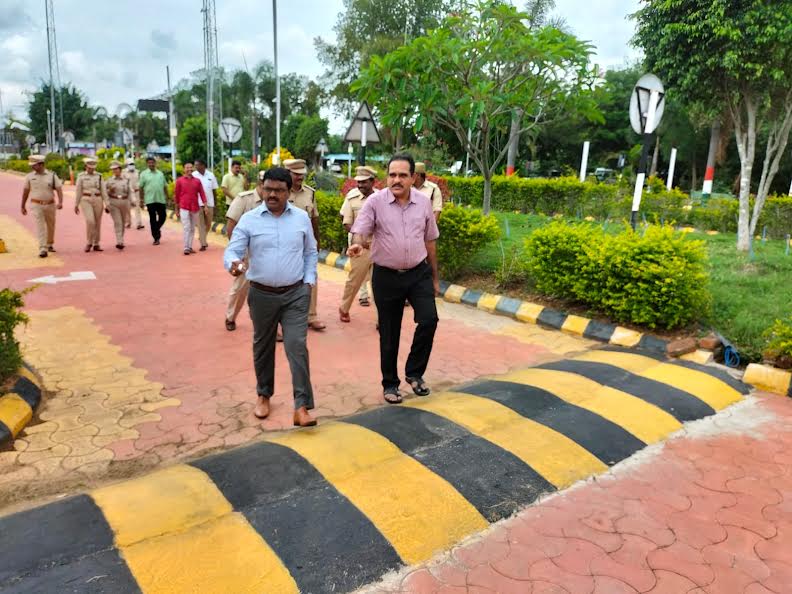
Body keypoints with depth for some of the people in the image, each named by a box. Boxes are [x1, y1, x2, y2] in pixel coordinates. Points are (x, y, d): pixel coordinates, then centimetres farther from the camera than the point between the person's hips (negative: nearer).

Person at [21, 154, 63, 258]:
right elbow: (25, 191, 8)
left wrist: (60, 202, -24)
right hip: (36, 205, -1)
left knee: (50, 226, 14)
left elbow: (59, 189, -8)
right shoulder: (29, 176, 1)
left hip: (50, 205, 1)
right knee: (40, 227, -11)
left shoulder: (52, 175, -2)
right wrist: (23, 206, 11)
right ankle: (43, 249, -17)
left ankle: (49, 245, 36)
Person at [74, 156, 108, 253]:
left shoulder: (99, 176, 6)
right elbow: (78, 191, 4)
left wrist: (107, 204, -4)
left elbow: (103, 191, 3)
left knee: (97, 223, 4)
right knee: (90, 221, -19)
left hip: (98, 200, 2)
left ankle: (96, 245, 14)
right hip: (86, 200, -2)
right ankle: (89, 243, -2)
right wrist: (76, 205, 5)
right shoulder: (81, 176, 2)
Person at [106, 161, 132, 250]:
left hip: (124, 201, 1)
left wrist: (131, 201, -11)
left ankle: (120, 240, 28)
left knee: (123, 222, 11)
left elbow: (130, 191, 2)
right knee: (117, 222, -12)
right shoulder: (109, 180, 6)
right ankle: (119, 242, -19)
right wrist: (110, 190, -11)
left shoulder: (127, 179, 5)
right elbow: (106, 193, 10)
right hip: (113, 202, -1)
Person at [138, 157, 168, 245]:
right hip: (150, 200, -3)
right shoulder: (144, 174, 2)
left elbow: (165, 186, 14)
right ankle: (156, 238, 6)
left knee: (163, 216, 3)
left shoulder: (160, 174, 12)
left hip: (161, 199, 3)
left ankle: (156, 229, 30)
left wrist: (166, 198, 9)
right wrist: (141, 199, -3)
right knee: (153, 219, 0)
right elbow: (140, 187, 1)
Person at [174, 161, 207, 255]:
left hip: (195, 208, 3)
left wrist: (205, 205, -5)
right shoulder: (179, 181, 1)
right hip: (184, 208, -3)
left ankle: (190, 247, 16)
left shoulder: (197, 181, 6)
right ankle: (186, 248, -4)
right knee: (186, 228, -7)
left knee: (192, 228, 8)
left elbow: (202, 193, 5)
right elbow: (176, 195, 5)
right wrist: (177, 210, 5)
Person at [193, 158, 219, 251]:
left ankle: (202, 238, 34)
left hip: (209, 203, 2)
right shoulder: (193, 175, -3)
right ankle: (203, 244, 4)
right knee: (201, 224, -1)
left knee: (208, 224, 10)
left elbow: (214, 190, 8)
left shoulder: (211, 175, 3)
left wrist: (215, 204, 6)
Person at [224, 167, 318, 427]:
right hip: (262, 294, 1)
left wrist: (308, 281, 2)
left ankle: (301, 408, -7)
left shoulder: (302, 218, 2)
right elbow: (232, 251, -7)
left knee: (297, 346, -9)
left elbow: (311, 253, 11)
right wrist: (233, 264, -30)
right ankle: (264, 395, 35)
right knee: (262, 347, 15)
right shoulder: (248, 219, -3)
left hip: (296, 294, 0)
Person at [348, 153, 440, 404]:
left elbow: (429, 241, 10)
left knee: (429, 319, -14)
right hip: (386, 277, -2)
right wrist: (357, 243, -39)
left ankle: (414, 372, 9)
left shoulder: (424, 202, 2)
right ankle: (390, 384, 26)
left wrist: (435, 277, 14)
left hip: (419, 273, 2)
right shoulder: (375, 201, -7)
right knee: (389, 334, 7)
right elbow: (360, 230, -14)